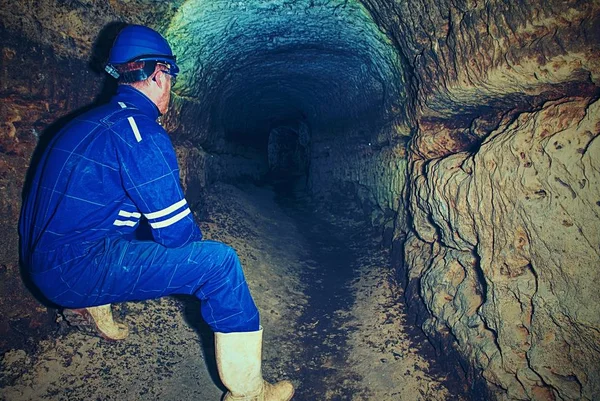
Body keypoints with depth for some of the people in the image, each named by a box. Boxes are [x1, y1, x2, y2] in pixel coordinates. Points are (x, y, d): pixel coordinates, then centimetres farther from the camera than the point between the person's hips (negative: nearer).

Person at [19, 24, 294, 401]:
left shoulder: (91, 121, 12)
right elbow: (179, 232, -17)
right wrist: (194, 247, 6)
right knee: (219, 260, -18)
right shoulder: (140, 131, -17)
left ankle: (94, 306, 30)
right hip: (77, 268, -9)